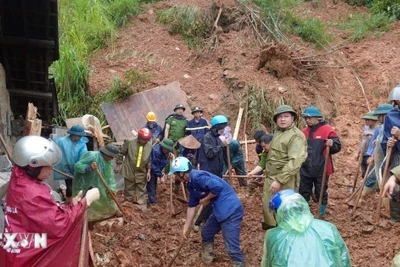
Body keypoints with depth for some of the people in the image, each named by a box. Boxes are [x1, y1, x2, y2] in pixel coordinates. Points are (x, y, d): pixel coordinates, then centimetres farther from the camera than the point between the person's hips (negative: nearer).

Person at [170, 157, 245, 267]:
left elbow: (218, 187, -29)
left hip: (231, 209, -11)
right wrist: (186, 227, 23)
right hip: (219, 210, 11)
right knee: (206, 233, 26)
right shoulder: (191, 184, 12)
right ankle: (207, 258, 46)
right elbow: (191, 206, 20)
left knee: (232, 247, -10)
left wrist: (206, 200, -12)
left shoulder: (197, 177, -19)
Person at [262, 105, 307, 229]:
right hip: (270, 177, 9)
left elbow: (295, 162, -26)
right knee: (267, 205, 18)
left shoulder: (296, 136, -17)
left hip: (284, 180, -9)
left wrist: (279, 180, -30)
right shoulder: (277, 132, 13)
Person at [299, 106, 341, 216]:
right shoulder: (304, 132, 8)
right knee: (304, 193, 12)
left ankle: (321, 214, 26)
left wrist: (332, 144, -29)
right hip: (305, 169, 5)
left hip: (321, 170, -5)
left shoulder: (327, 130, -9)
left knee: (321, 193, 9)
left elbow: (338, 146, -10)